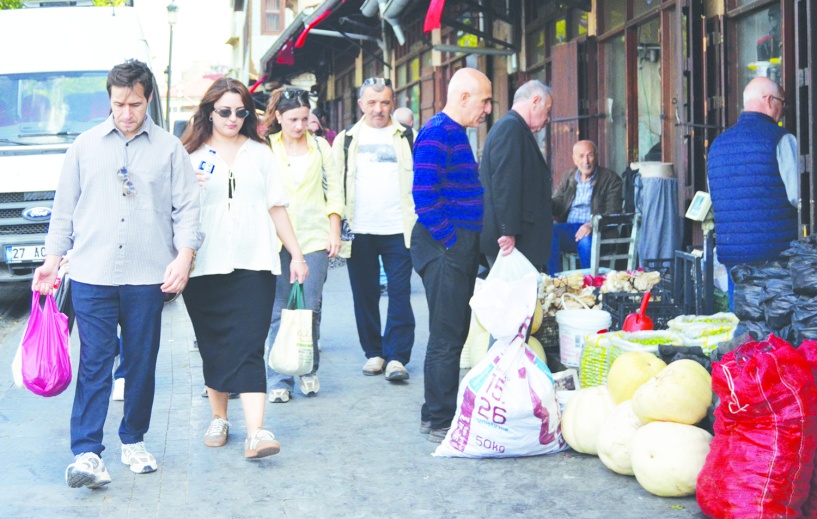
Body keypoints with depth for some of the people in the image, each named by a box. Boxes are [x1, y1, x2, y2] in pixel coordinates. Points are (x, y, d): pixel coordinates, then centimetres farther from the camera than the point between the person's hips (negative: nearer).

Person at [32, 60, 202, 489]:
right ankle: (87, 453, -4)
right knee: (94, 364, -5)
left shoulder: (169, 148, 6)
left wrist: (184, 256, -8)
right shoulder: (85, 146, 10)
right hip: (92, 276, 0)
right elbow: (65, 207, 13)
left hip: (147, 277, 0)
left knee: (142, 364, 8)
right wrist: (52, 258, 8)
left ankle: (134, 442, 23)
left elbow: (187, 207, 5)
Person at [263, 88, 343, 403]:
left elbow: (334, 189, 11)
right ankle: (279, 380, 8)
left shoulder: (320, 146, 10)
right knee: (278, 312, -1)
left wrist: (335, 231, 3)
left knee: (311, 309, -1)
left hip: (314, 236, 1)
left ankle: (309, 371, 19)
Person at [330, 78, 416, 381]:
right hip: (359, 231, 2)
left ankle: (396, 356, 1)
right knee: (364, 296, 7)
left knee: (400, 294, -4)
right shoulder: (346, 140, 11)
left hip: (398, 231, -1)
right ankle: (373, 353, 18)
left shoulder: (408, 139, 8)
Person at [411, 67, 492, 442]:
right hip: (446, 247, -10)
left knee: (454, 334, 15)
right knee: (446, 337, -4)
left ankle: (440, 414, 25)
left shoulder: (456, 132, 18)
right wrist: (451, 241, -16)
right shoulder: (436, 133, -14)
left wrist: (470, 246, 15)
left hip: (461, 247, 10)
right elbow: (424, 197, -22)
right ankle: (439, 422, 5)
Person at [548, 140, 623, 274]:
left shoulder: (611, 179, 5)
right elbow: (556, 205, 13)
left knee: (586, 241, -38)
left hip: (595, 232, -4)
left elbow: (613, 213, -5)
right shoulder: (568, 177, 20)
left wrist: (592, 224, -25)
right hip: (568, 229, 4)